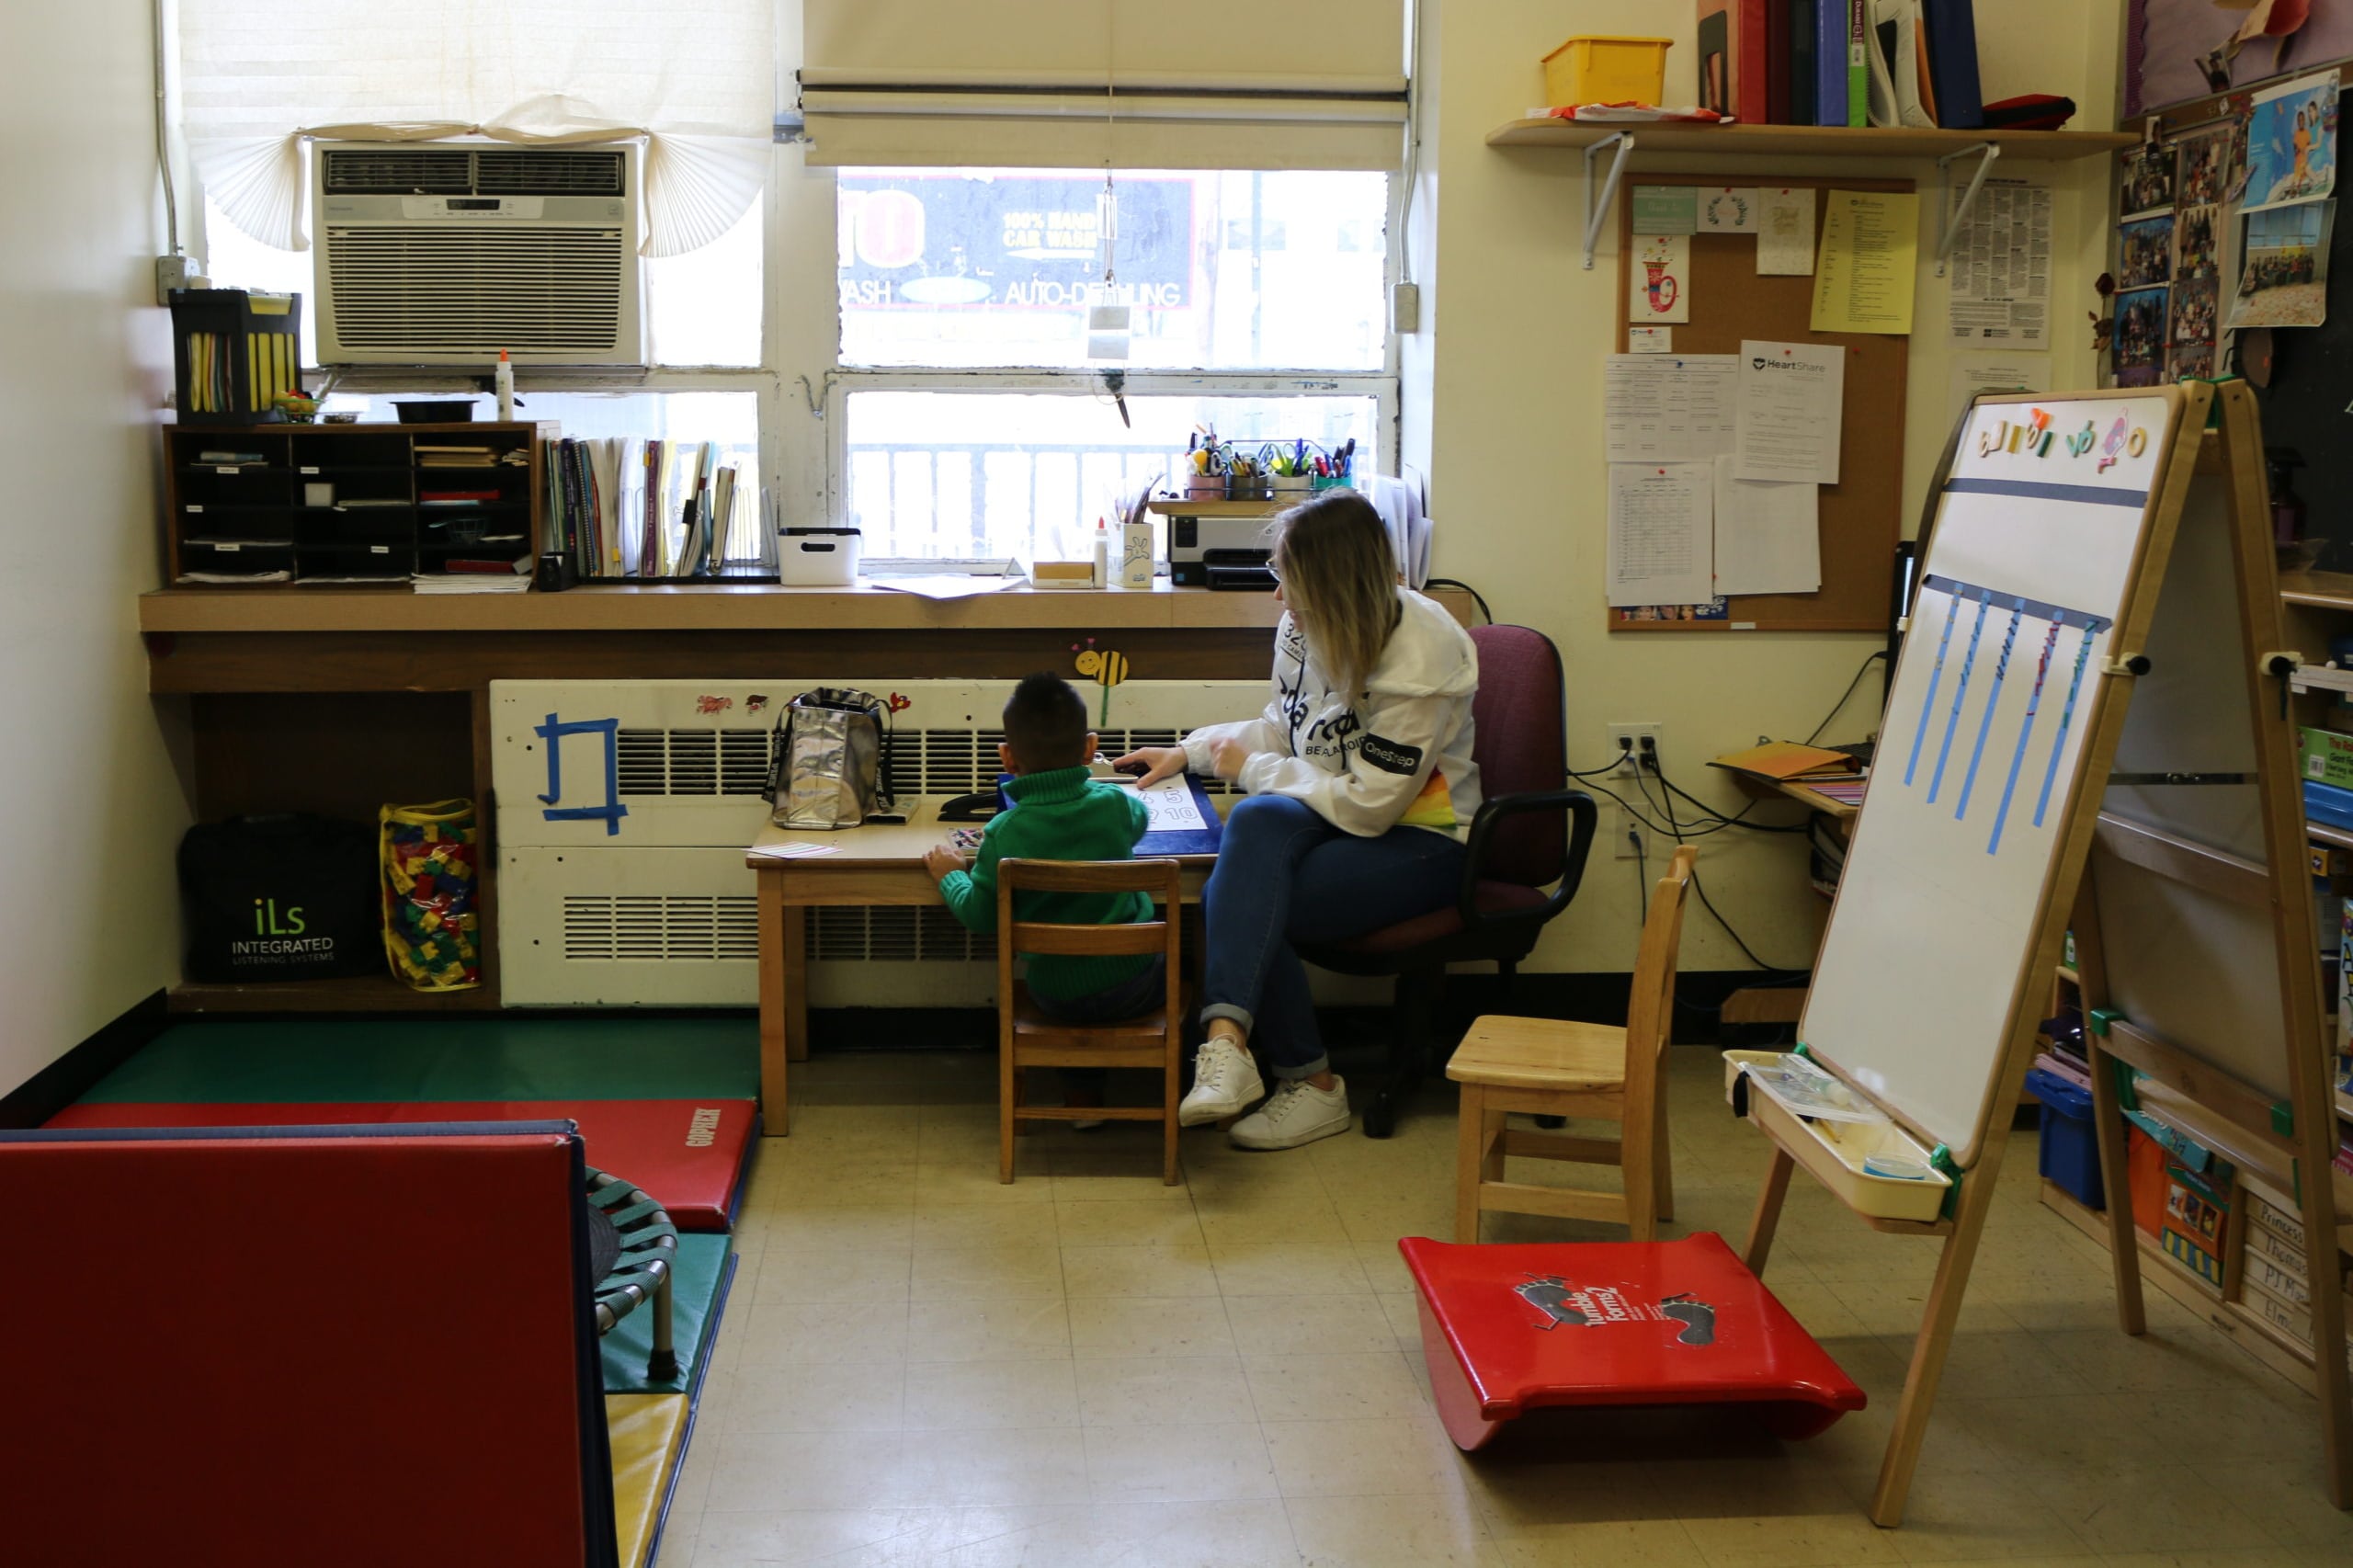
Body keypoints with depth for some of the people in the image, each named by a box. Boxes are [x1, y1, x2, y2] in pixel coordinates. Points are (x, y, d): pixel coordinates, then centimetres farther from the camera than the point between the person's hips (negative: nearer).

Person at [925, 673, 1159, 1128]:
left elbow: (980, 916, -7)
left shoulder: (1003, 833, -16)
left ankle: (1083, 1097, 37)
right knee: (1171, 963, 32)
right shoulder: (1115, 804, -10)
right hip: (1134, 984, 0)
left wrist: (951, 875, 12)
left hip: (1058, 998, 0)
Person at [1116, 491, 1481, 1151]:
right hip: (1329, 815, 6)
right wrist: (1190, 752, 9)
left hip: (1419, 841, -6)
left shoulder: (1419, 657, -21)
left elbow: (1368, 806, -21)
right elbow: (1282, 728, 19)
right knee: (1257, 821, -32)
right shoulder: (1306, 626, 0)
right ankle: (1229, 1043, -40)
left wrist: (1252, 768, -13)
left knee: (1237, 897, -27)